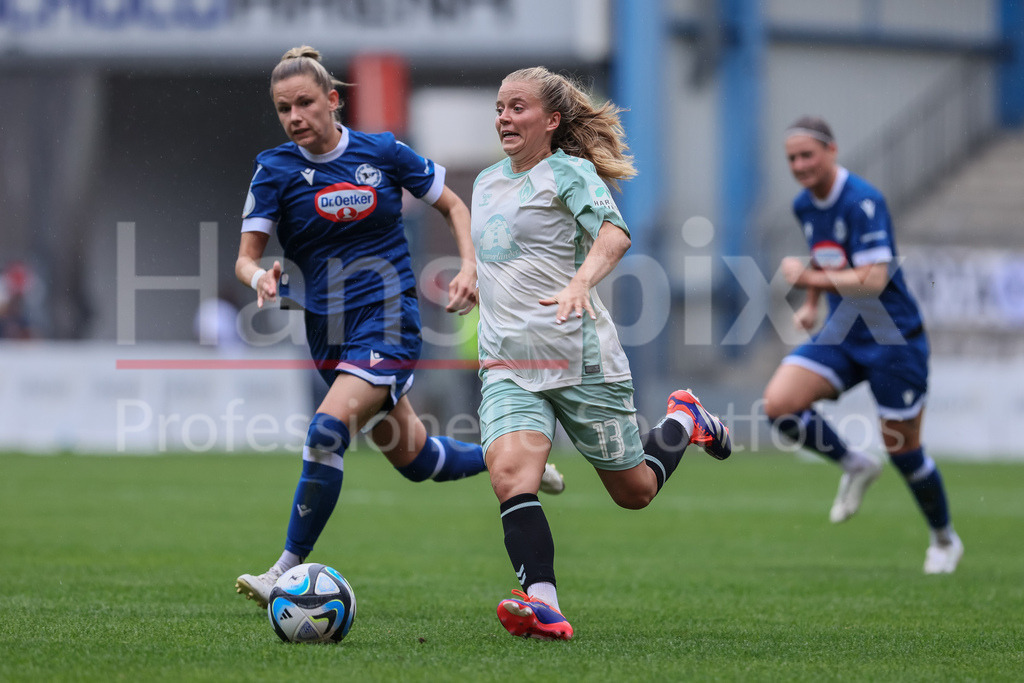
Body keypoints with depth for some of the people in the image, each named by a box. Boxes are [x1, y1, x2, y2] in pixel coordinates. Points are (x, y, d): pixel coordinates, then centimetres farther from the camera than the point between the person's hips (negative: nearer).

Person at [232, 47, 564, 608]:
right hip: (328, 330, 4)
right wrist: (259, 276, -31)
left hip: (389, 320, -4)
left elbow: (452, 205, 10)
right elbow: (246, 255, -8)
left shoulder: (383, 152, -3)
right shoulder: (275, 169, -2)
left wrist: (469, 265, -6)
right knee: (413, 459, 15)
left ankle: (289, 572, -19)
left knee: (327, 432, -25)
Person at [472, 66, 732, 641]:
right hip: (508, 366, 5)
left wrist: (581, 282, -41)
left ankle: (684, 421, 36)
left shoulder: (568, 172, -6)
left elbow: (614, 232, -24)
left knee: (635, 491, 7)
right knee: (509, 476, -23)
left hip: (579, 356, -5)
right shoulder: (487, 183, 15)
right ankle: (543, 605, -33)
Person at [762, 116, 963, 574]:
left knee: (903, 450, 1)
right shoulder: (804, 206, 5)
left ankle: (944, 540, 26)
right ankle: (854, 466, 7)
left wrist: (807, 277, -22)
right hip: (840, 335, 7)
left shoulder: (863, 202, -20)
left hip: (892, 338, -7)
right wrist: (810, 304, 11)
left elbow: (873, 279, -27)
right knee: (778, 403, -16)